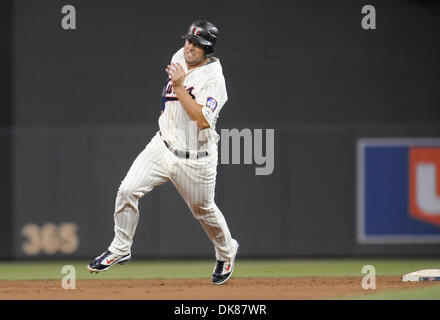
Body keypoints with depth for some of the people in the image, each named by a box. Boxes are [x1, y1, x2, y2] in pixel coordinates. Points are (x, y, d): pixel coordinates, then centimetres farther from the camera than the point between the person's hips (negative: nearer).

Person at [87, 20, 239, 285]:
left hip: (195, 160, -6)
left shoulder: (214, 79, -21)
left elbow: (203, 120, -33)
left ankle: (227, 251, 42)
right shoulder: (180, 57, 2)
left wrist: (179, 87, -33)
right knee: (127, 191, -10)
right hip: (162, 147, 6)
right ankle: (120, 249, 6)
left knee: (204, 211, 13)